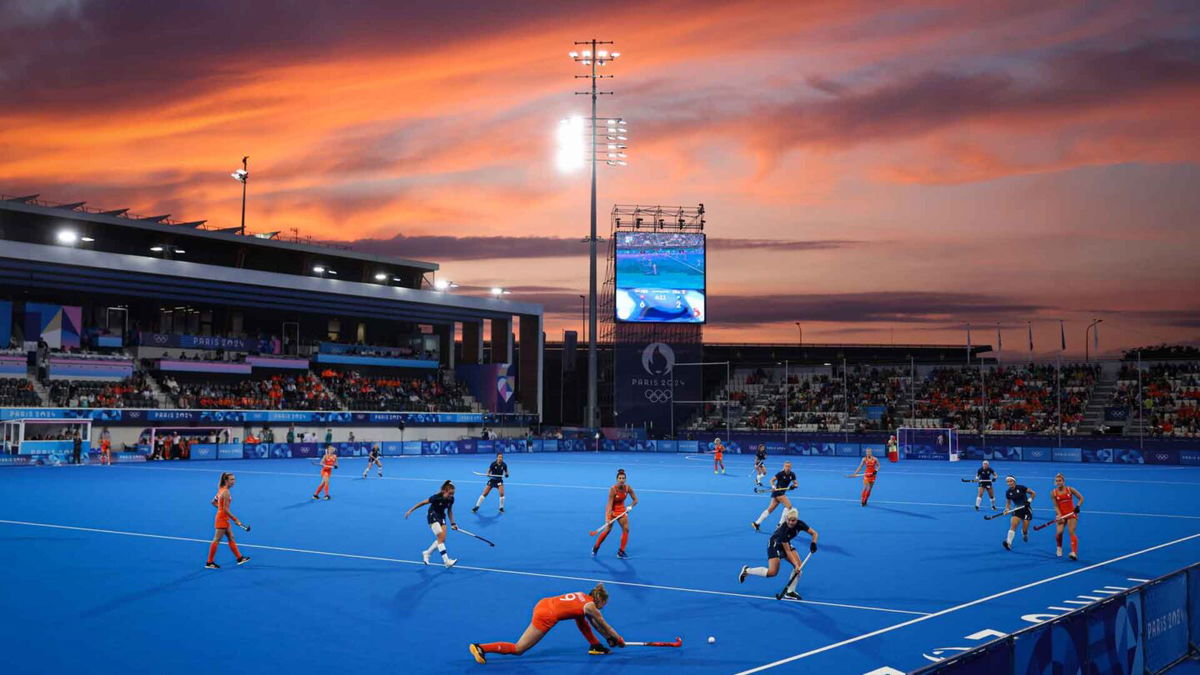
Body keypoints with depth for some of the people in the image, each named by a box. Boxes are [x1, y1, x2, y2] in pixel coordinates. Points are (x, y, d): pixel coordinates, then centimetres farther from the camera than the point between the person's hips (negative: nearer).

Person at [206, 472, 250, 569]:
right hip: (222, 519, -10)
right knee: (216, 540, -2)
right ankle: (209, 563, 5)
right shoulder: (226, 492, -21)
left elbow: (214, 502, 16)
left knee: (231, 538, 14)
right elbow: (226, 509, -22)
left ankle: (239, 558, 22)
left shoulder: (221, 490, 7)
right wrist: (235, 519, -17)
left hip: (224, 519, 10)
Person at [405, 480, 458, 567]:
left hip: (441, 517, 6)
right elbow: (423, 502, -16)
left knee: (442, 539, -2)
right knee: (441, 537, -19)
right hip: (432, 516, -6)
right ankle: (446, 561, -24)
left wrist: (452, 523, 0)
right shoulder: (437, 497, -27)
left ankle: (426, 553, 21)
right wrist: (410, 511, -12)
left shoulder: (451, 499, -11)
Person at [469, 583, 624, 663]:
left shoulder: (584, 596, 19)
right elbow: (606, 627, 11)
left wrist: (609, 638, 37)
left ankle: (595, 646, 28)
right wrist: (619, 640, 26)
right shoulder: (590, 607, -3)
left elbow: (596, 624, 32)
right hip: (545, 616, -9)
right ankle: (480, 648, -4)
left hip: (544, 603, 9)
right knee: (518, 649, -1)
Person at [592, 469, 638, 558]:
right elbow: (610, 504, -28)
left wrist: (631, 506, -21)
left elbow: (635, 500, -2)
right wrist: (607, 518, -35)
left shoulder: (628, 488, -13)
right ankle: (595, 548, 13)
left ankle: (621, 551, 2)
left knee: (626, 529, -7)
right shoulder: (613, 489, -26)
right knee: (607, 530, -6)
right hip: (612, 510, -4)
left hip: (621, 510, 4)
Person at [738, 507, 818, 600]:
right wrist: (796, 565, -34)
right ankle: (747, 570, 2)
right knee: (772, 572, -18)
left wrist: (813, 543, -29)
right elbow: (787, 551, -30)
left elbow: (814, 533, -9)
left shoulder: (800, 524, -22)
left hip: (786, 543, 7)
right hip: (775, 545, -7)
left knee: (799, 565, -11)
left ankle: (790, 591, 1)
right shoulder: (783, 530, -36)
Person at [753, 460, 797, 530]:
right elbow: (772, 480, -6)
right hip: (777, 491, -6)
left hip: (782, 492, 6)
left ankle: (756, 523, 14)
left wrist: (793, 486, -16)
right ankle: (781, 524, -15)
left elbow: (795, 484, 7)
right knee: (788, 505, -18)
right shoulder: (781, 474, -14)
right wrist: (773, 486, -23)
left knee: (770, 509, 8)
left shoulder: (792, 475, 2)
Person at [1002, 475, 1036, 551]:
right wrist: (1007, 509, -10)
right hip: (1017, 510, 3)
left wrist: (1029, 501, -15)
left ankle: (1025, 535, 38)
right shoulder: (1008, 492, -2)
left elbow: (1033, 493, -4)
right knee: (1013, 525, -20)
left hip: (1026, 509, -3)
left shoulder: (1021, 488, -13)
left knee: (1024, 530, -1)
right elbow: (1008, 503, 9)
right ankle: (1008, 543, -28)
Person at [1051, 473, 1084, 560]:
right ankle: (1059, 548, 18)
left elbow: (1081, 498, 2)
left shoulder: (1070, 489, -3)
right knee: (1059, 532, -13)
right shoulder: (1053, 493, -1)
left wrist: (1078, 506, -15)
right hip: (1061, 515, 1)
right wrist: (1059, 516, -18)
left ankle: (1074, 553, -24)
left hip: (1071, 514, -1)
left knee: (1072, 532, -15)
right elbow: (1056, 506, -3)